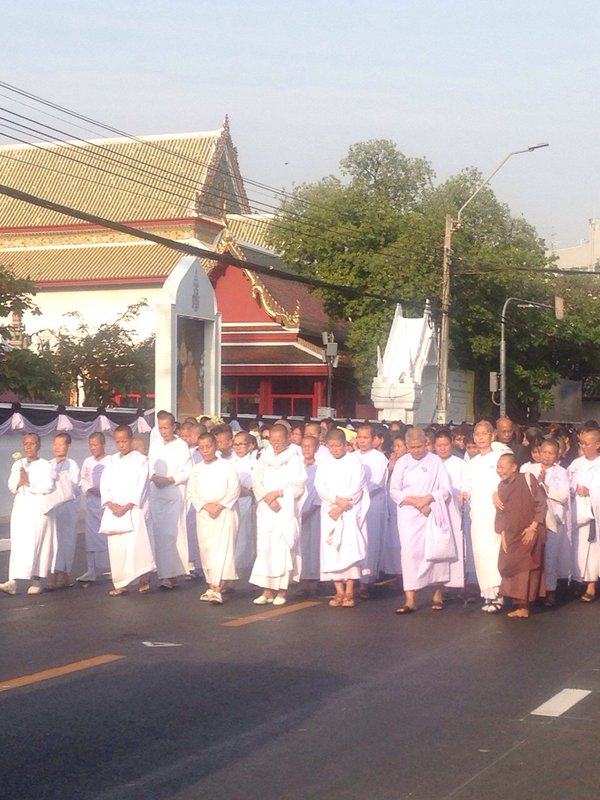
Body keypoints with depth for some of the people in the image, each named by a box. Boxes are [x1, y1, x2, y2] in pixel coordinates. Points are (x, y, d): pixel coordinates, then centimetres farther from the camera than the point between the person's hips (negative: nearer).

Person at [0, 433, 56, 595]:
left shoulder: (45, 465, -1)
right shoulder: (17, 464, 13)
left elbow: (47, 487, -11)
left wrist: (29, 483, -11)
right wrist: (20, 482, -13)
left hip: (39, 509, -3)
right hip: (21, 507, 3)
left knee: (38, 544, -4)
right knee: (18, 545, -4)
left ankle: (37, 580, 4)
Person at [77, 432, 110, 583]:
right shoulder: (87, 462, 10)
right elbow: (83, 480, 13)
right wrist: (89, 489, -5)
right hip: (92, 501, 5)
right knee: (91, 536, 6)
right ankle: (91, 571, 12)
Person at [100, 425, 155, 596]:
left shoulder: (141, 460, 0)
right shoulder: (112, 461, 14)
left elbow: (140, 486, -7)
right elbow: (104, 485, 8)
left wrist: (126, 507, -15)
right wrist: (111, 504, -8)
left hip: (133, 510, -4)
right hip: (113, 510, 4)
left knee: (135, 544, -14)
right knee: (116, 547, 1)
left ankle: (144, 580, -4)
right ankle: (120, 584, 5)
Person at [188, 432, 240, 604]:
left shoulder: (227, 465, 0)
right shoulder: (196, 469, 11)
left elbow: (234, 490, -4)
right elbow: (192, 493, 7)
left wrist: (220, 506, -14)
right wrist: (206, 506, -9)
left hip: (225, 512, -4)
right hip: (203, 513, 4)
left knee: (223, 549, -14)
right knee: (206, 550, 5)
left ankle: (218, 590, -22)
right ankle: (211, 586, 16)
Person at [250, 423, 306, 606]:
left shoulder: (294, 459, 2)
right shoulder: (264, 457, 12)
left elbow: (299, 487, -3)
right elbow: (256, 483, 7)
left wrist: (278, 493, -12)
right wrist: (267, 497, -9)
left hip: (286, 510, -3)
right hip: (265, 510, 3)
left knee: (283, 548, -8)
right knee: (264, 548, -2)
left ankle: (281, 591, -3)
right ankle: (267, 590, 2)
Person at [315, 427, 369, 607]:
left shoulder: (354, 462, 1)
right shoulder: (324, 465, 11)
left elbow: (356, 488, -7)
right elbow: (320, 487, -1)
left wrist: (341, 507, -13)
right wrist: (337, 499, -17)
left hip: (350, 513, -3)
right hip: (330, 512, 3)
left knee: (350, 550, -12)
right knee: (332, 551, -2)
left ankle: (349, 592, -11)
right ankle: (339, 591, 3)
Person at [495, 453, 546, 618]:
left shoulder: (527, 479, -8)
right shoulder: (501, 486, 9)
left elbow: (541, 503, -9)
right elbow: (500, 513, 11)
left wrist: (533, 527, -13)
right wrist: (502, 534, 1)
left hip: (529, 534, -6)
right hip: (510, 536, 6)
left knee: (526, 567, -7)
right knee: (511, 567, 5)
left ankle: (524, 606, -4)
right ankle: (518, 604, 12)